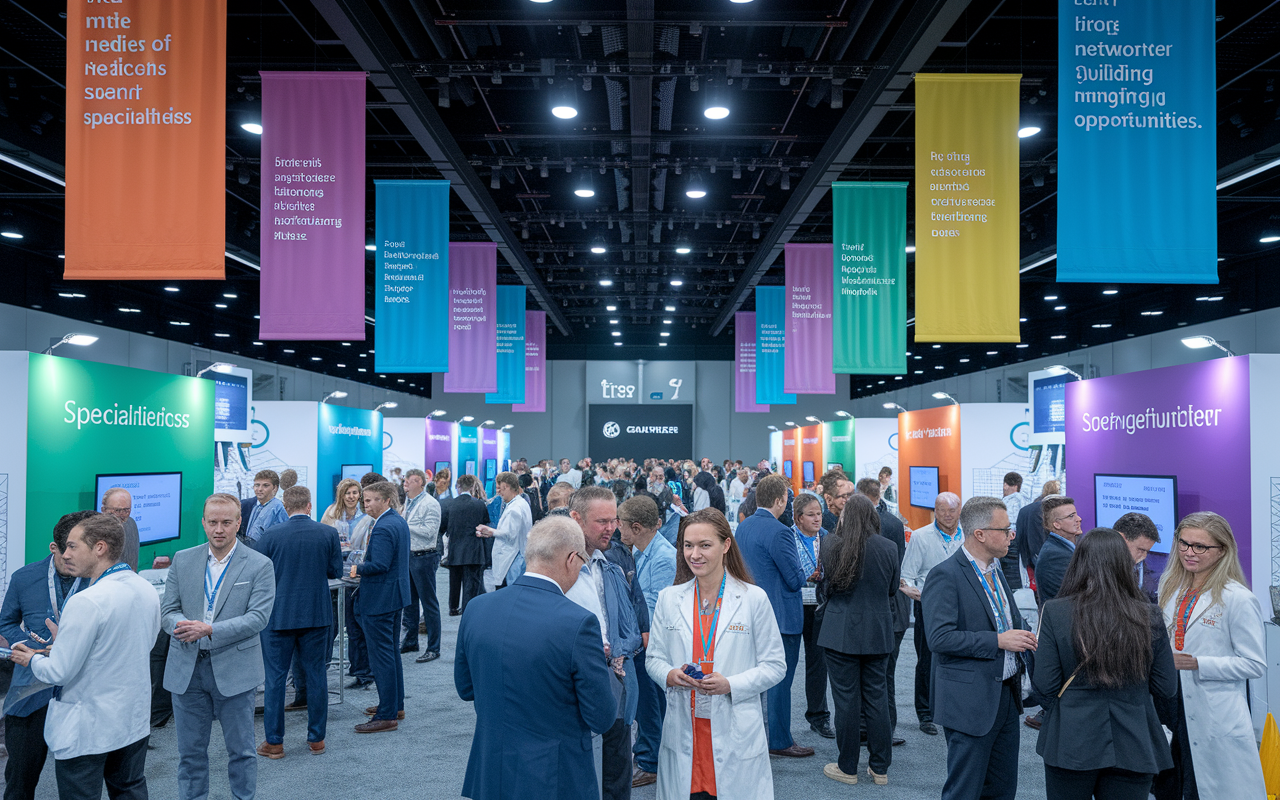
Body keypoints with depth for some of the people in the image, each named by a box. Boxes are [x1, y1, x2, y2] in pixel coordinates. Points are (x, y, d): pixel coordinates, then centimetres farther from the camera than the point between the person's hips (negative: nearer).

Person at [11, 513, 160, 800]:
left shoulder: (86, 602, -24)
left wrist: (32, 659, 3)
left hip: (86, 730, -7)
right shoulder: (148, 591, -1)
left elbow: (59, 673, -19)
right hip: (135, 721, 7)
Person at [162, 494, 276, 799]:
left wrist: (209, 630, -23)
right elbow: (168, 610, 4)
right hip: (187, 668, 3)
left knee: (241, 749, 8)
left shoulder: (259, 565, -6)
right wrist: (182, 626, -20)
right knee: (190, 750, 14)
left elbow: (258, 617, -14)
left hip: (234, 669, -3)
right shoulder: (183, 560, 5)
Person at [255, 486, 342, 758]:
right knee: (316, 675, 10)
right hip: (317, 614, 2)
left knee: (275, 677, 8)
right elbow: (335, 571, 2)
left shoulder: (271, 536, -10)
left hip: (279, 614, -1)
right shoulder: (328, 533, -6)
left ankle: (274, 742, 14)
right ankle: (316, 738, 18)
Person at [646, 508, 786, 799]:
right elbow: (653, 657, 12)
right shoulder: (669, 598, 6)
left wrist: (731, 684, -15)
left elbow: (775, 665, 0)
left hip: (736, 734, -2)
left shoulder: (754, 598, -3)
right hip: (682, 732, 2)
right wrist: (669, 674, -11)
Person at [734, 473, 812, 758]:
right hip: (781, 615, -9)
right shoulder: (778, 532, -22)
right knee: (780, 678, 2)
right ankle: (780, 741, 12)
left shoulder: (743, 527, 5)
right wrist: (805, 571, 2)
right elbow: (796, 580, -18)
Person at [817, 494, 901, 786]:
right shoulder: (889, 548, -7)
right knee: (877, 699, 13)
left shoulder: (832, 545, -12)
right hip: (878, 633, 2)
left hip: (840, 633, -2)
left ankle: (848, 768, 17)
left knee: (847, 700, 7)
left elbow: (826, 583, 2)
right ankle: (880, 768, 22)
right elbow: (893, 589, 6)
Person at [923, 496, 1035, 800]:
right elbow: (939, 637, -25)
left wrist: (1022, 637, 4)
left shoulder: (995, 568, 11)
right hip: (971, 703, -8)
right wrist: (998, 640, -23)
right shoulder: (945, 576, -17)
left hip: (1006, 695, 9)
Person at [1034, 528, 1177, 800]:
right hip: (1133, 747, 2)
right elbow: (1167, 687, -1)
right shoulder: (1150, 617, -7)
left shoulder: (1054, 612, -13)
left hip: (1071, 745, -1)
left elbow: (1045, 685, -11)